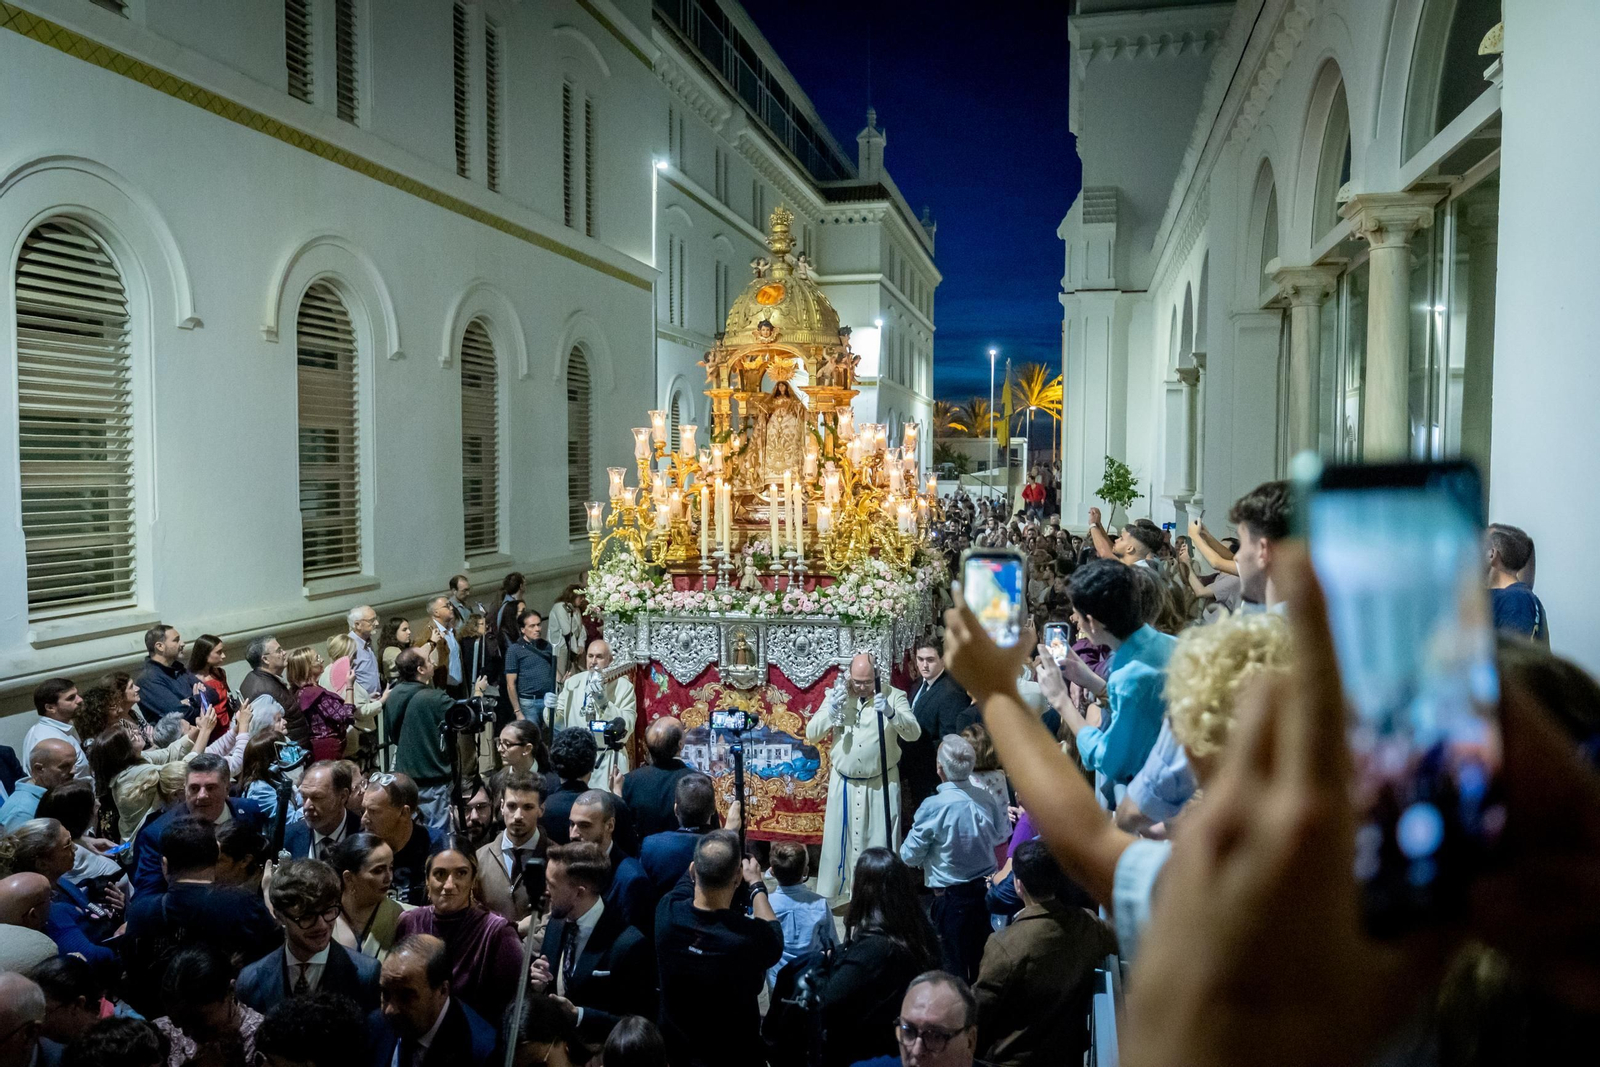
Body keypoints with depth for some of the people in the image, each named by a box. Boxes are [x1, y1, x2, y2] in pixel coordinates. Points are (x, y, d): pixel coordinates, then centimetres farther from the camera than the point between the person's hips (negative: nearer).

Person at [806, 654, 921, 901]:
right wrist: (830, 712, -18)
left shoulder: (894, 696, -6)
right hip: (844, 783, 2)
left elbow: (914, 733, -15)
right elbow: (811, 734, 0)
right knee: (838, 839, 9)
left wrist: (891, 713, -31)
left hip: (882, 784, -2)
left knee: (881, 842, 3)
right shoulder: (837, 696, 0)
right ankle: (828, 894, 23)